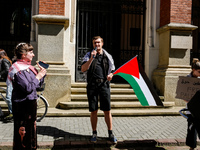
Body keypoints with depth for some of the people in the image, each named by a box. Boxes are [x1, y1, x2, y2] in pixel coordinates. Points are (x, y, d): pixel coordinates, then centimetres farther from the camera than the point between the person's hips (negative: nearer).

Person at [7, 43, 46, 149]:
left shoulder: (28, 67, 10)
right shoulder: (18, 69, -17)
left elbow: (38, 84, 13)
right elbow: (28, 88, -25)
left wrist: (42, 73, 1)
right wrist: (38, 76, -15)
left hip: (31, 102, 9)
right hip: (22, 104, -9)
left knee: (31, 128, 21)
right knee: (22, 131, 2)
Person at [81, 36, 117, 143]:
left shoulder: (107, 56, 12)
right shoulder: (89, 55, 8)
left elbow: (112, 70, 19)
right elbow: (83, 69, -5)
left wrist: (110, 75, -5)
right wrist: (91, 58, -15)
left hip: (104, 84, 1)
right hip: (92, 85, 0)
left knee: (107, 110, 0)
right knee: (93, 111, 5)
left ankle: (110, 133, 14)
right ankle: (94, 133, 19)